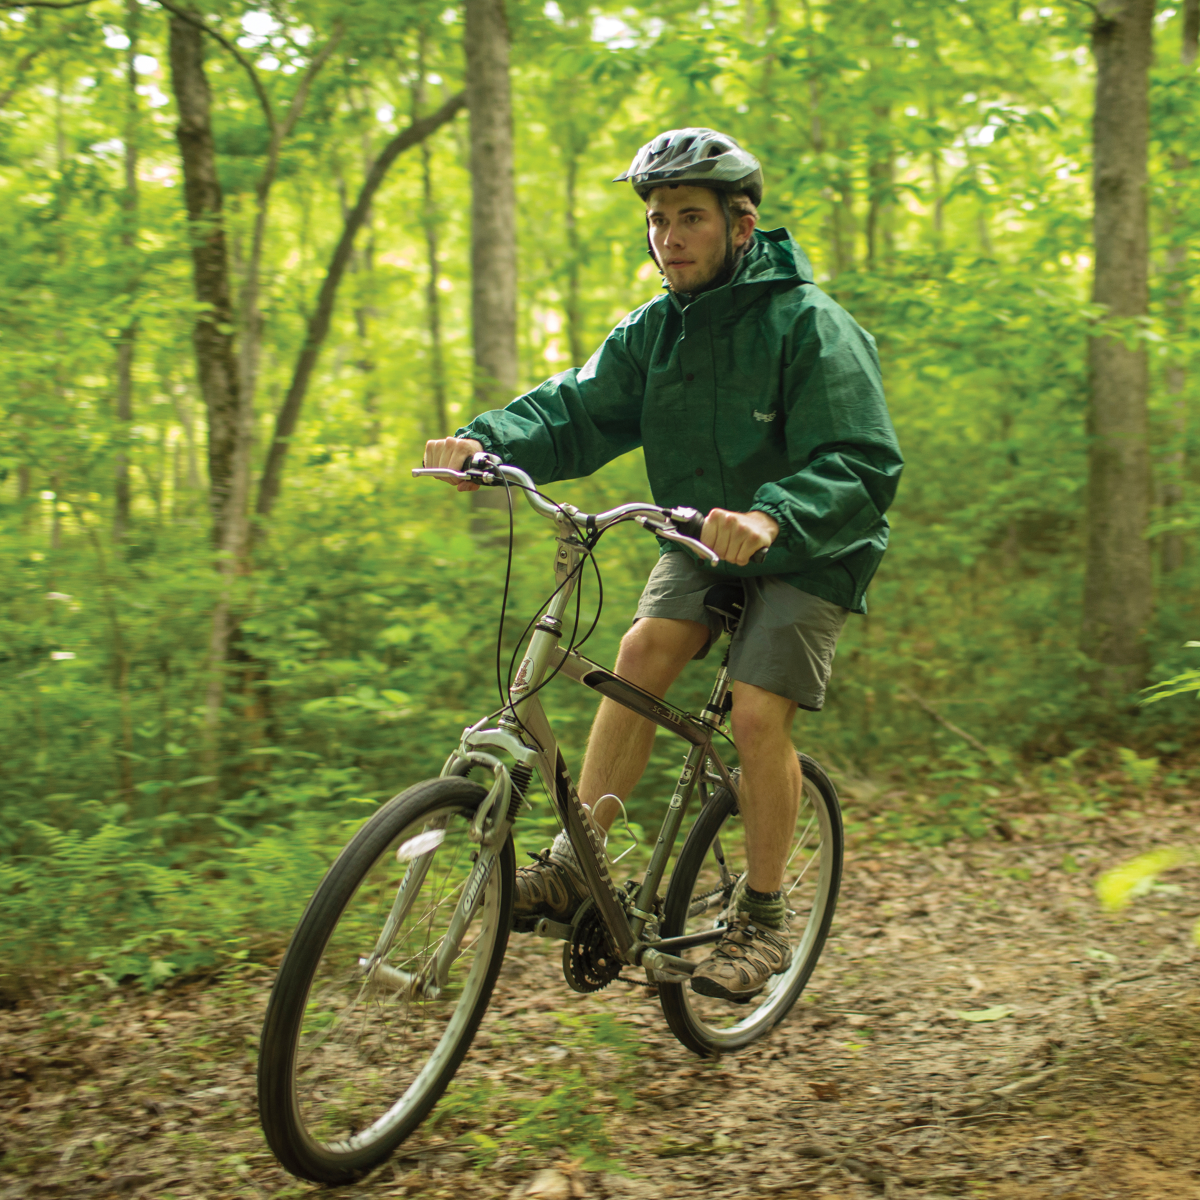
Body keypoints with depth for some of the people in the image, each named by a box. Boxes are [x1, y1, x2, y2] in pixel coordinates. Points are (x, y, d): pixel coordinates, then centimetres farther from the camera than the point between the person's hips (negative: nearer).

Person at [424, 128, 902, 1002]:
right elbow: (578, 409, -12)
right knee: (646, 646, -18)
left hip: (808, 553, -5)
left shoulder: (808, 326, -23)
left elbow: (862, 467, -31)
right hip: (704, 540, 5)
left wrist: (773, 517, -51)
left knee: (758, 716, -16)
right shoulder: (655, 330, -3)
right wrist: (486, 441, -32)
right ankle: (572, 864, -14)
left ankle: (765, 918, 3)